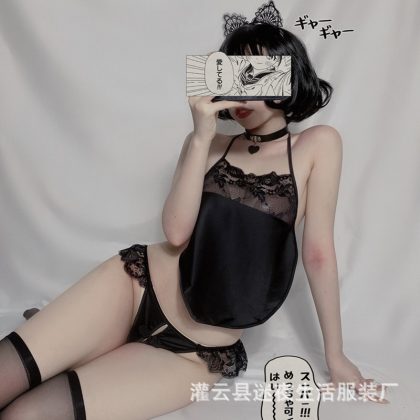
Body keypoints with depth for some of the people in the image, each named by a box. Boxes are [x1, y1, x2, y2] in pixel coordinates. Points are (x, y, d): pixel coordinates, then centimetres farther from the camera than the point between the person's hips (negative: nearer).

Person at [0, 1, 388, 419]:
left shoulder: (317, 145, -1)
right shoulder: (208, 143, 7)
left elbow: (318, 252, -2)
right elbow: (176, 232, -7)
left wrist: (335, 356, 1)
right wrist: (201, 138, -16)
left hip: (196, 354, -2)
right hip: (138, 285, 3)